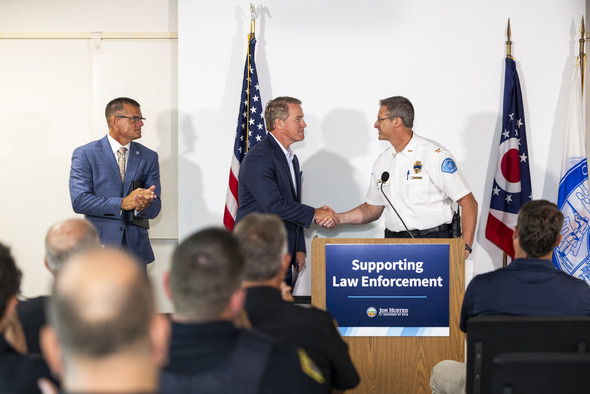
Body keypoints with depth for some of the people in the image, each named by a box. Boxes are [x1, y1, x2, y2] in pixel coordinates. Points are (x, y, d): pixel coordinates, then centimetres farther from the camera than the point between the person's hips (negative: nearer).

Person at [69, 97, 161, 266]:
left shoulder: (149, 157, 10)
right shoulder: (85, 154, 0)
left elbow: (154, 209, 5)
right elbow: (79, 201, -11)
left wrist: (142, 206, -19)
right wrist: (122, 203, -19)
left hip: (136, 250, 3)